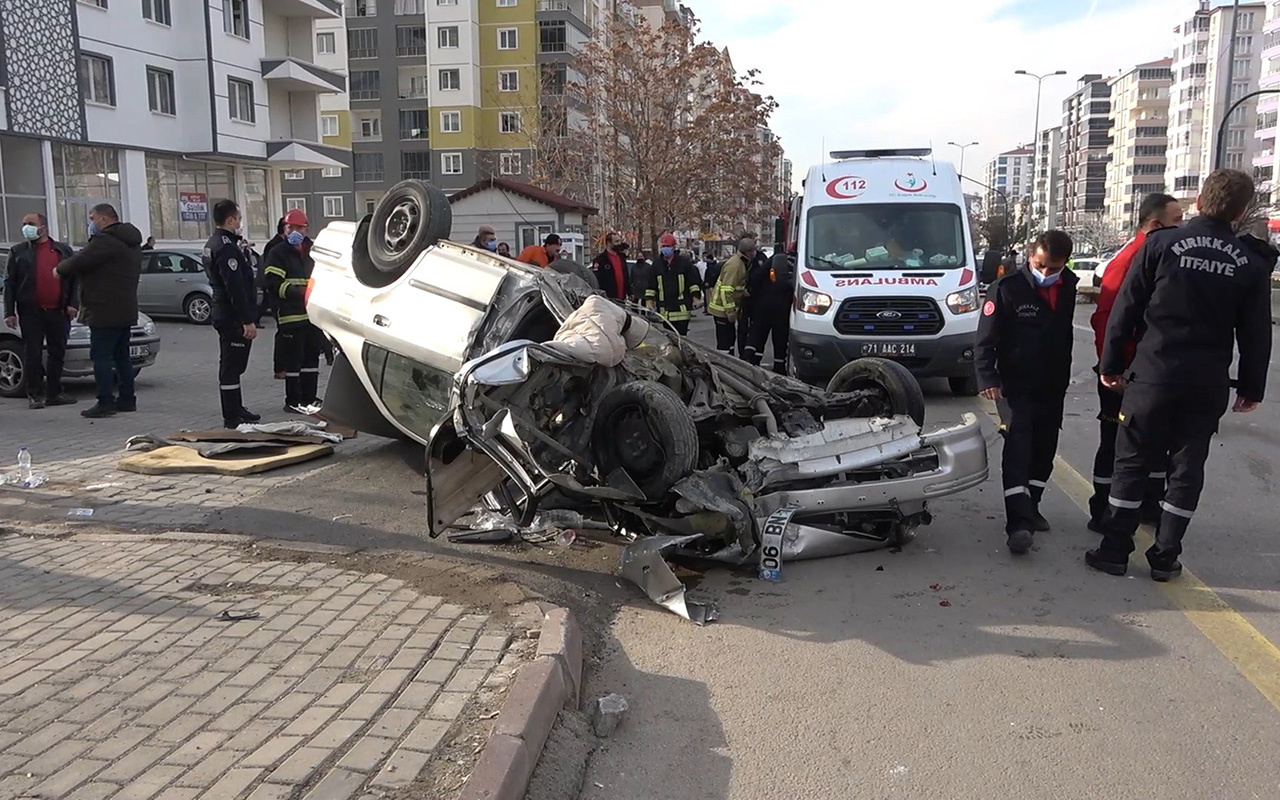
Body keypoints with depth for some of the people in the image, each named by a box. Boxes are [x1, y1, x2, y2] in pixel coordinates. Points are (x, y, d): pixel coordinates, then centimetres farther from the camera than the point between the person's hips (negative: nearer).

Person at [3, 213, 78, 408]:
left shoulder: (63, 250, 11)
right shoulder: (18, 251, 8)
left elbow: (75, 279, 10)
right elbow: (9, 283, 4)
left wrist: (73, 304, -3)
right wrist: (9, 312, -4)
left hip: (58, 311, 2)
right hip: (31, 312, -1)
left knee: (57, 352, 6)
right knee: (33, 354, -1)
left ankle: (54, 393, 15)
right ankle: (35, 394, 5)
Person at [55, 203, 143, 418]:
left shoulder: (104, 241, -15)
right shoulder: (131, 242, 17)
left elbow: (79, 262, -18)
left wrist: (59, 269, 2)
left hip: (105, 311, -10)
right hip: (126, 310, 10)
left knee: (101, 356, -6)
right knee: (122, 356, 14)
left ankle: (105, 402, -8)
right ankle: (127, 399, 17)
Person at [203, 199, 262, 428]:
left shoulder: (212, 244, 15)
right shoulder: (227, 248, -19)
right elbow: (236, 287, -24)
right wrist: (248, 320, -23)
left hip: (223, 313, 11)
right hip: (234, 317, -11)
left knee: (232, 365, 18)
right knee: (231, 366, -6)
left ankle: (236, 409, 29)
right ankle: (232, 417, -1)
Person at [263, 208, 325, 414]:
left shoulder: (313, 251, 16)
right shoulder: (277, 253, -3)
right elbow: (273, 284, -14)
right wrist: (298, 290, -24)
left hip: (313, 314, 6)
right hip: (291, 316, -6)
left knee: (312, 358, 13)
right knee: (293, 360, -5)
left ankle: (310, 397, 23)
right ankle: (293, 402, 2)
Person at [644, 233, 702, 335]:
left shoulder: (684, 262, 2)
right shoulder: (657, 265, 10)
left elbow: (694, 282, 3)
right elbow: (651, 286, 13)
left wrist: (696, 297, -4)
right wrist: (649, 301, 5)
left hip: (682, 311, -3)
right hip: (664, 311, 3)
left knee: (681, 337, -4)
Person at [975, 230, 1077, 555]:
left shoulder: (1068, 287, 6)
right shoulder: (1007, 288, -12)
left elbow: (1065, 334, 17)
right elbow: (986, 338, -12)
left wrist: (1063, 377, 17)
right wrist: (988, 377, -22)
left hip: (1053, 387, 6)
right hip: (1017, 386, -6)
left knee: (1044, 450, 13)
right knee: (1018, 449, -14)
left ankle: (1030, 508, 27)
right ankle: (1019, 522, -20)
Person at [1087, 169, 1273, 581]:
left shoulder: (1161, 244, -6)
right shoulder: (1252, 262, 1)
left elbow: (1125, 310, -5)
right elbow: (1256, 332, 5)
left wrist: (1111, 365, 3)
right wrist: (1251, 388, 15)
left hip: (1153, 374, -2)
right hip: (1209, 383, 2)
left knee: (1132, 462, 7)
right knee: (1187, 469, 11)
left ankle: (1114, 550, 9)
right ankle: (1165, 557, 15)